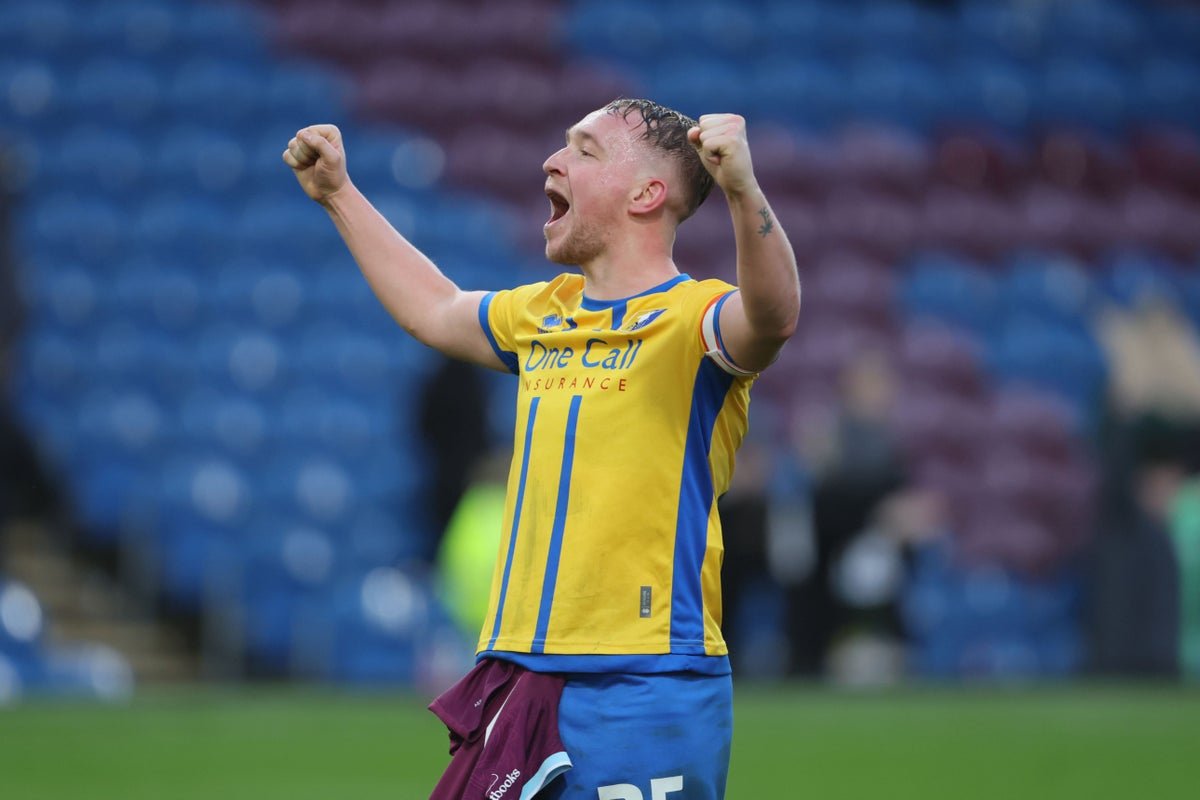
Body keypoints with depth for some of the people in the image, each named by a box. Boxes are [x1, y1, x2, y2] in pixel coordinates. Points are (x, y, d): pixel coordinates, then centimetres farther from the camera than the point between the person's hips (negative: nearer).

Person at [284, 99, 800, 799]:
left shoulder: (691, 315, -8)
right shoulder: (543, 315, 16)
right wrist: (339, 194, 39)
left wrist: (744, 190, -47)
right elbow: (435, 312, 36)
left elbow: (774, 318, -31)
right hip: (520, 677, 7)